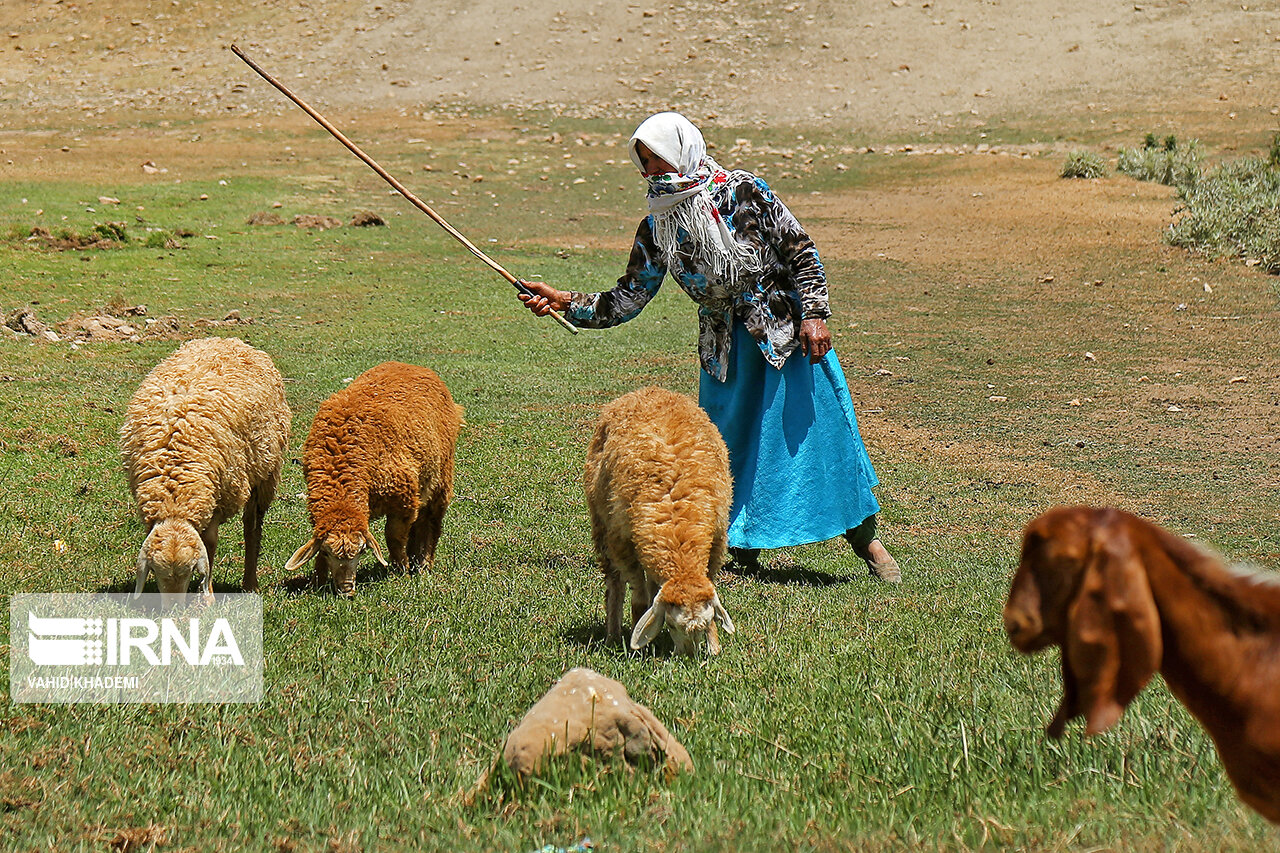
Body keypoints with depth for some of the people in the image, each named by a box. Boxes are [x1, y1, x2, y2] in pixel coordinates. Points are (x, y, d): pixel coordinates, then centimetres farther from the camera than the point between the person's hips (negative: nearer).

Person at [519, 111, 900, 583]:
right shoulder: (658, 227, 1)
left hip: (787, 328, -4)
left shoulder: (742, 191, -10)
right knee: (728, 437, 0)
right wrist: (566, 302, -9)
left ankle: (864, 535, 12)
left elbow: (800, 250, -7)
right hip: (725, 346, 4)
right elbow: (628, 299, 1)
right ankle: (744, 542, 16)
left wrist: (814, 314, -13)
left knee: (818, 427, -1)